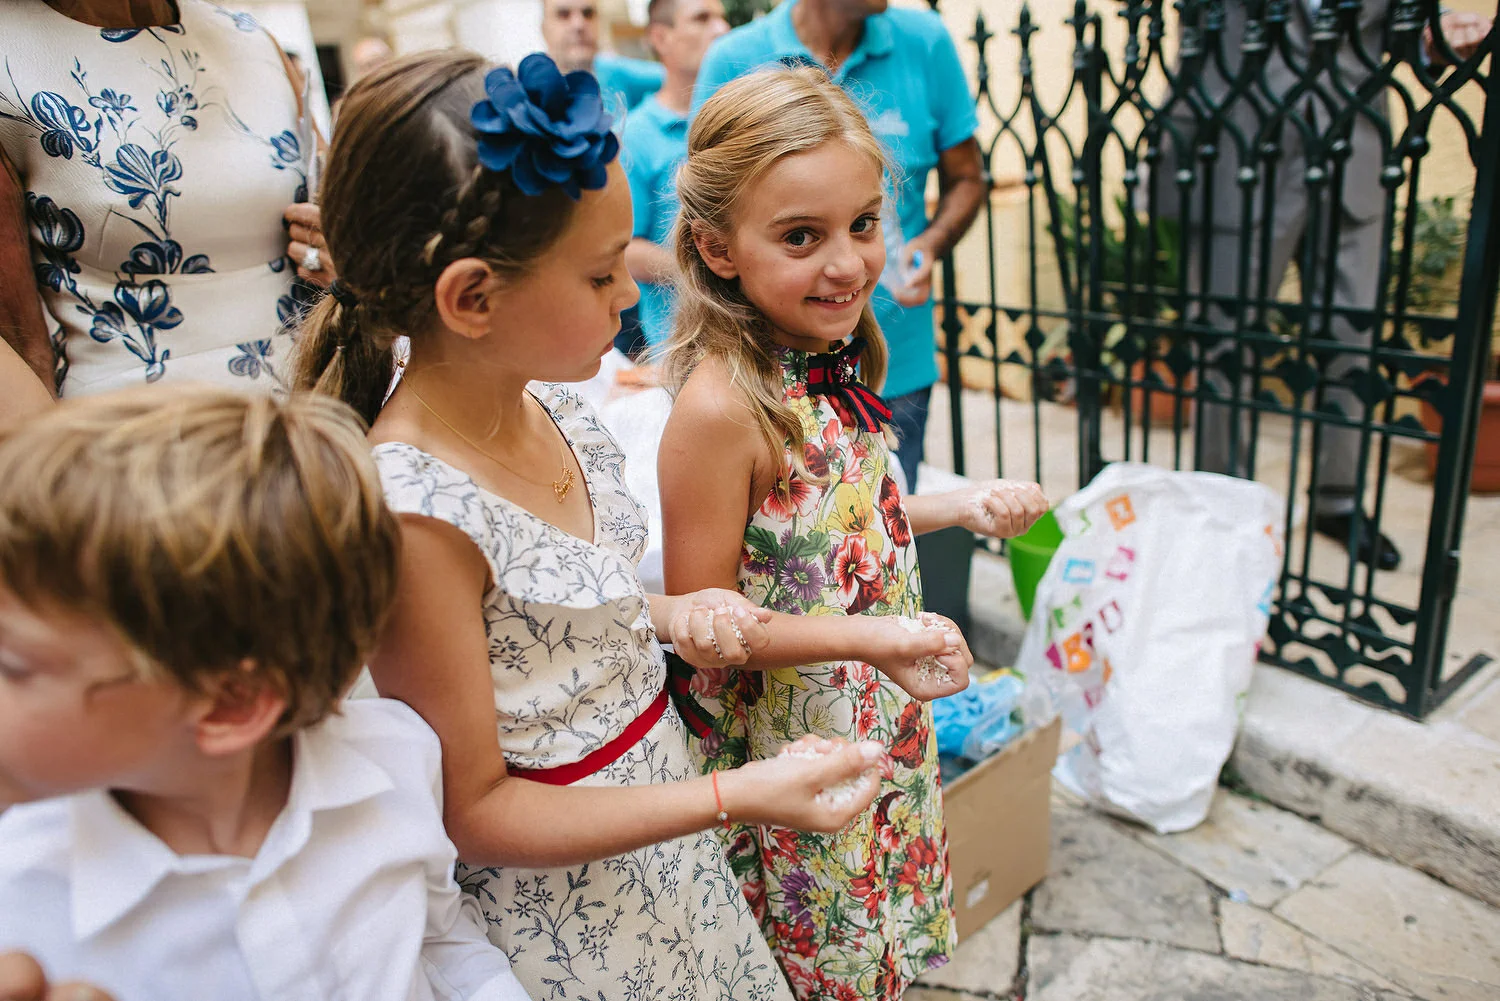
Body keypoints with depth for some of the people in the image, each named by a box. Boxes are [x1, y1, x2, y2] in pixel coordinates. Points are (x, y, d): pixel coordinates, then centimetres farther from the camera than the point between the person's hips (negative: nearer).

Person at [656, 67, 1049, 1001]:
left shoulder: (833, 360, -3)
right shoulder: (721, 408, -28)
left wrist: (963, 504, 1)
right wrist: (874, 636, -31)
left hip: (883, 723, 7)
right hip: (791, 754, -7)